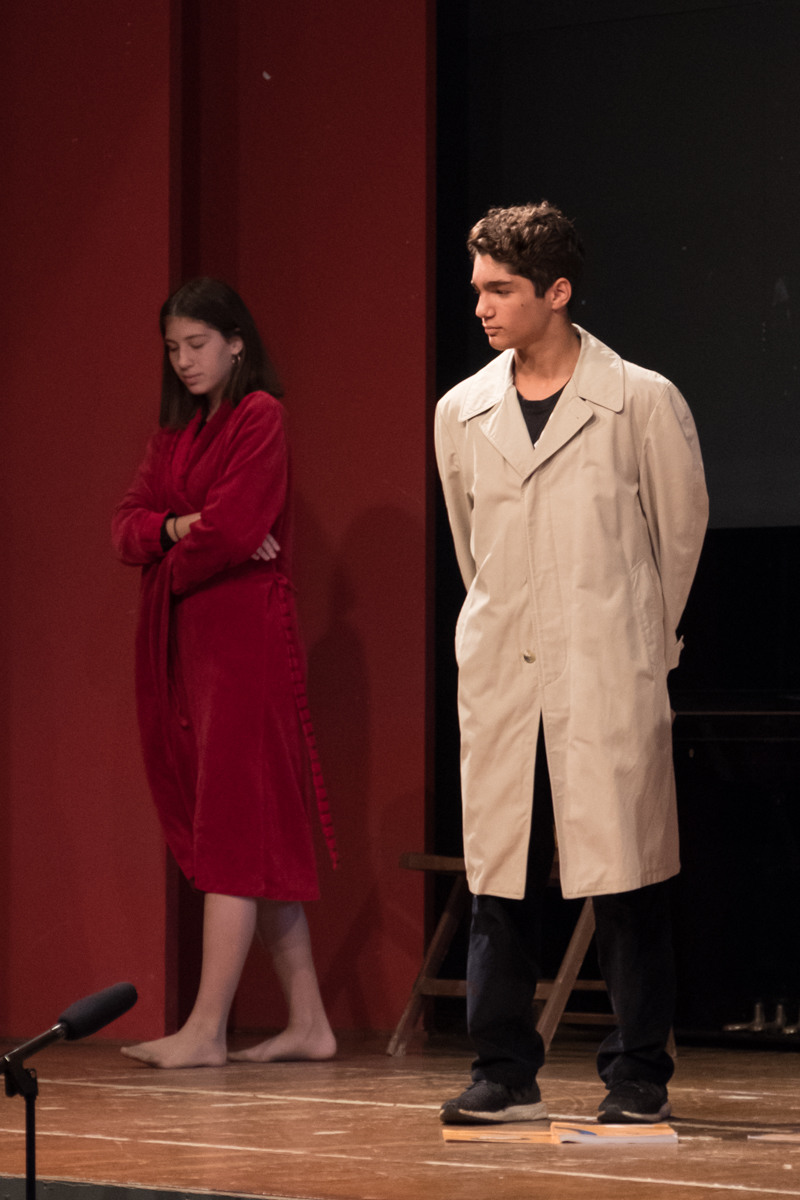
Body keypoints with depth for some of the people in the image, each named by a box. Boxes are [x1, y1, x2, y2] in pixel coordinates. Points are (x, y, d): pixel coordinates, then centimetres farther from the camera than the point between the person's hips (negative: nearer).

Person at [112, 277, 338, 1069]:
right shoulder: (175, 432, 19)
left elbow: (234, 530, -16)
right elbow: (127, 528, 8)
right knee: (259, 838, 9)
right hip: (181, 646, 8)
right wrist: (184, 527, -11)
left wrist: (172, 567, 0)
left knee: (234, 832, -9)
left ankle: (207, 1030, -13)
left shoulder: (259, 415, -6)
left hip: (243, 637, -8)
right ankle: (308, 1022, 12)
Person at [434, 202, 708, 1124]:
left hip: (609, 678, -3)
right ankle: (505, 1076, 9)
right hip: (500, 680, 4)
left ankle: (637, 1079, 7)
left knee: (624, 878, -1)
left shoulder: (643, 403, -3)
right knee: (498, 877, 3)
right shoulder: (462, 412, 8)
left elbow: (681, 531, 8)